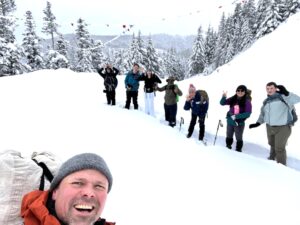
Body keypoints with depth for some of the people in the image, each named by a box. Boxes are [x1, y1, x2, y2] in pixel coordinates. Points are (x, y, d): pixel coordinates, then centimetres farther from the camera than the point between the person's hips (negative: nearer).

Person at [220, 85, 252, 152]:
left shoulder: (247, 102, -13)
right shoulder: (232, 99, -2)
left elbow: (248, 113, -18)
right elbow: (222, 103, 1)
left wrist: (236, 116, -24)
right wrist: (224, 97, -20)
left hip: (239, 123, -4)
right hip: (230, 121, 4)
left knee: (239, 138, 7)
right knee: (229, 136, 20)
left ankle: (238, 150, 23)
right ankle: (228, 147, 39)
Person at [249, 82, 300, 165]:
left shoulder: (283, 97, -12)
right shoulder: (266, 101, 7)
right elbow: (263, 114, 18)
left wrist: (286, 93, -40)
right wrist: (258, 123, 10)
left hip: (283, 128, -6)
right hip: (270, 127, 6)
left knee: (279, 148, -4)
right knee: (272, 145, 24)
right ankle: (272, 159, 46)